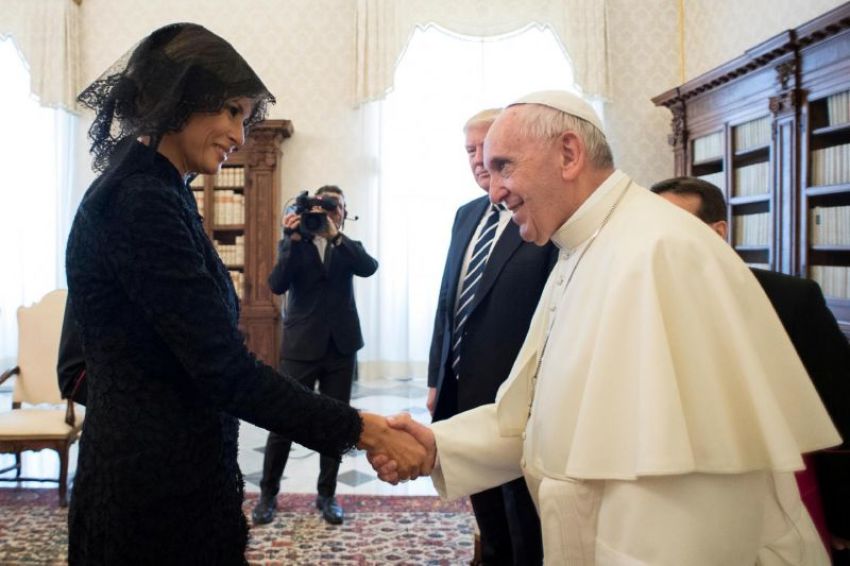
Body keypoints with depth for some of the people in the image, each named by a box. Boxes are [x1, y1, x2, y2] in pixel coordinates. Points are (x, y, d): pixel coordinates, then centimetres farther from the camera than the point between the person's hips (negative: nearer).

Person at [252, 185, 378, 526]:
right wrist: (292, 239, -20)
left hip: (340, 347, 2)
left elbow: (369, 267, -13)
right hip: (301, 346, -2)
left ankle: (327, 494, 20)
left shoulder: (349, 248, 10)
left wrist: (335, 235, -22)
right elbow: (277, 285, -11)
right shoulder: (293, 245, 5)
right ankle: (268, 493, 17)